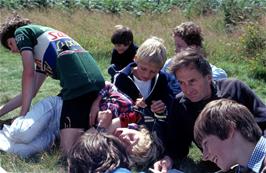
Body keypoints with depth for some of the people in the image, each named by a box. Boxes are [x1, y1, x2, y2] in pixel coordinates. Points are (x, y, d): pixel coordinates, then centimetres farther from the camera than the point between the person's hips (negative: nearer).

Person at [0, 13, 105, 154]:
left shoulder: (22, 32, 14)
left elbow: (29, 74, 5)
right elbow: (29, 92, 35)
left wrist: (23, 113, 9)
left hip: (79, 85, -9)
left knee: (68, 149, -12)